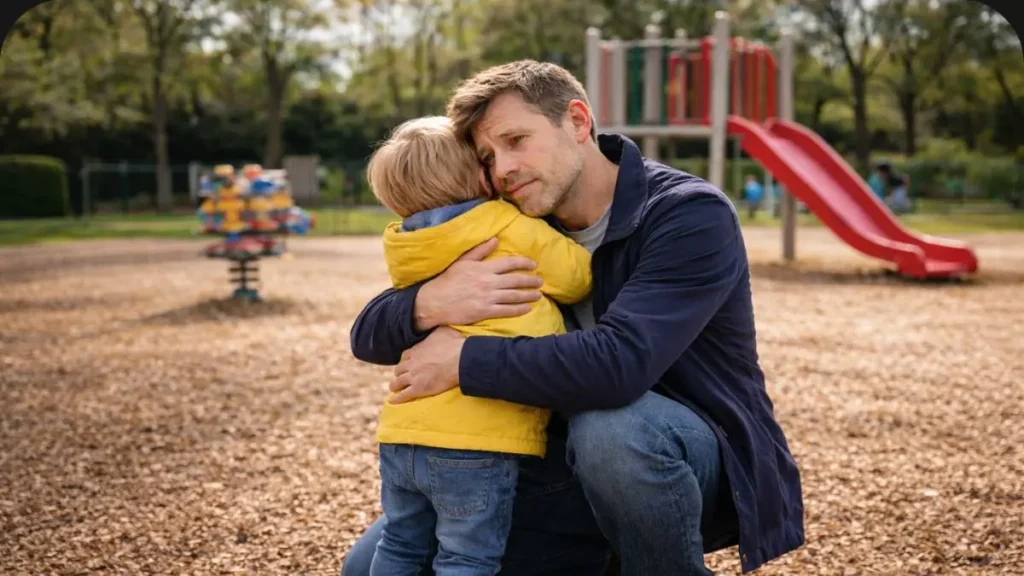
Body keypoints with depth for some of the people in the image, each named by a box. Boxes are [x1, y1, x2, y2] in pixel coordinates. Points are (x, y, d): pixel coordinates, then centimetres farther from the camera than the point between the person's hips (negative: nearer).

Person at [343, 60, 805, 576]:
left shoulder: (691, 215, -19)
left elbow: (620, 363, -35)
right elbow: (369, 335, -4)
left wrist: (463, 360, -27)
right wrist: (429, 303, -27)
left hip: (700, 460, -6)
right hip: (569, 471, 6)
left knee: (609, 424, -40)